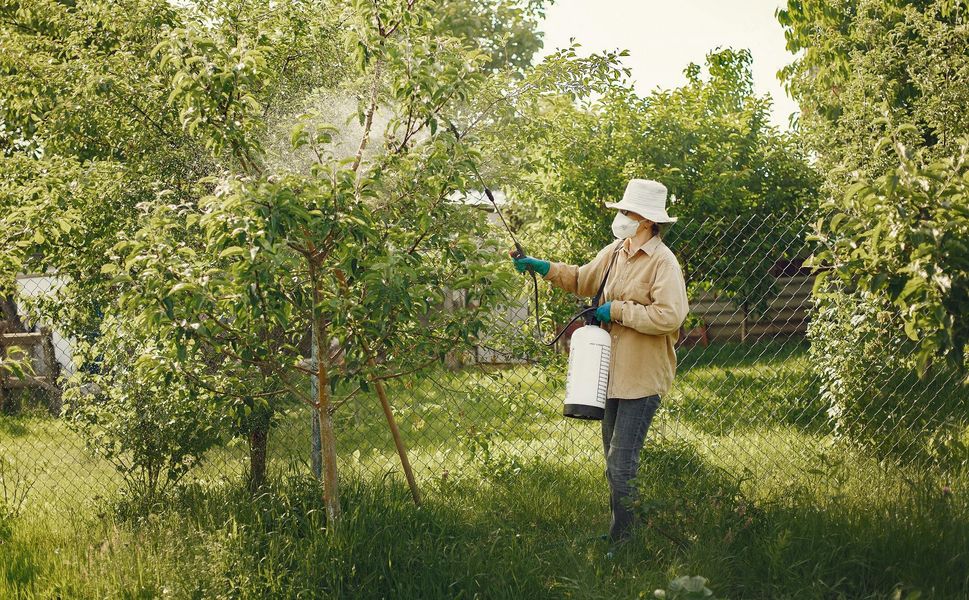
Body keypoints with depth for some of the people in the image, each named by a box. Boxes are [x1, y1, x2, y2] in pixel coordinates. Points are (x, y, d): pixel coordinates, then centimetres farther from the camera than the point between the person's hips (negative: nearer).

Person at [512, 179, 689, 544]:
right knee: (613, 460, 16)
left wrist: (617, 311, -17)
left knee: (622, 463, -10)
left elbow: (669, 317, -26)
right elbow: (583, 280, 28)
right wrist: (544, 267, 17)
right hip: (614, 373, 9)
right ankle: (619, 533, 27)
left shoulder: (663, 262, -15)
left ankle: (623, 540, -3)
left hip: (643, 377, -9)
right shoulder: (615, 252, 11)